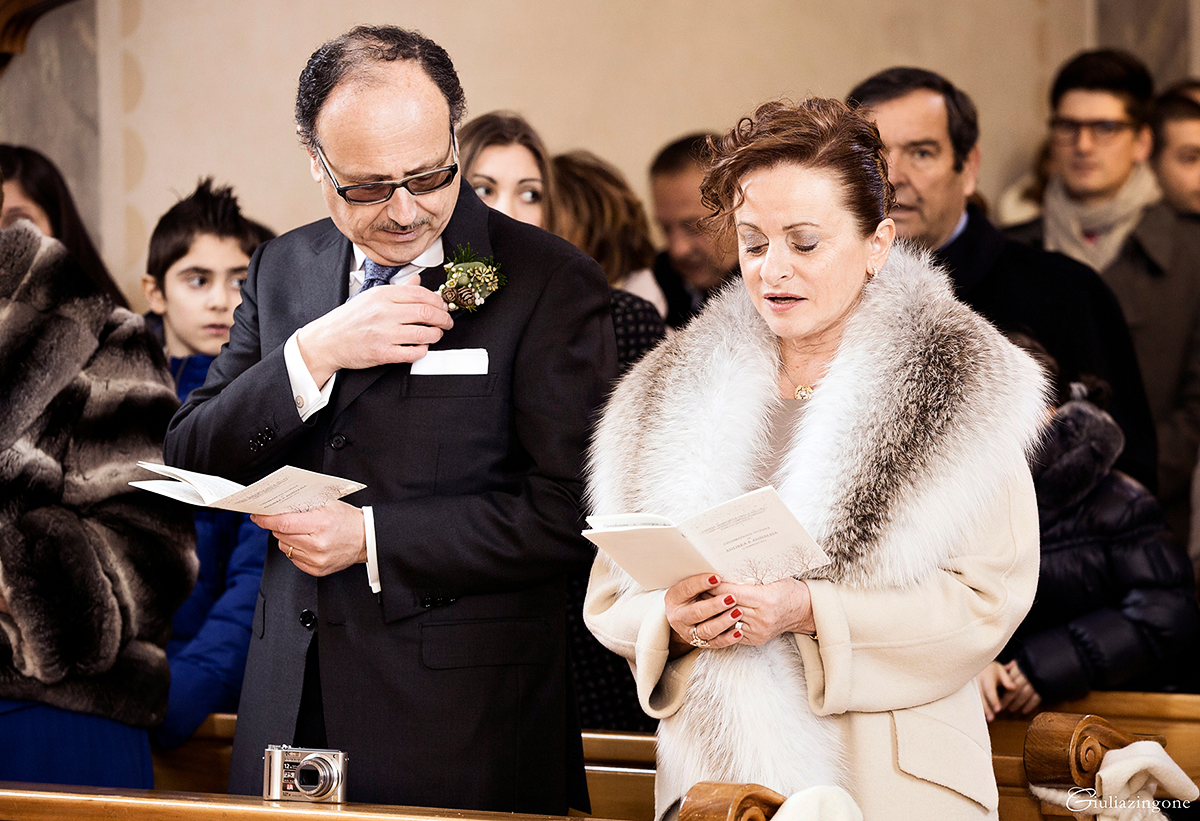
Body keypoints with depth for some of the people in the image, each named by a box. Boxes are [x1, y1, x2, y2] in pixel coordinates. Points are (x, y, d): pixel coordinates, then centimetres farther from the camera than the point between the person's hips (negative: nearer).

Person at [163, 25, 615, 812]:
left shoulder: (551, 283, -8)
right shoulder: (283, 269, 9)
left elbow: (571, 512, -12)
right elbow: (193, 463, 3)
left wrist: (374, 539, -14)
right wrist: (313, 355, -12)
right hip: (294, 703, 5)